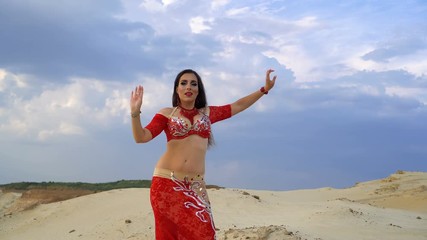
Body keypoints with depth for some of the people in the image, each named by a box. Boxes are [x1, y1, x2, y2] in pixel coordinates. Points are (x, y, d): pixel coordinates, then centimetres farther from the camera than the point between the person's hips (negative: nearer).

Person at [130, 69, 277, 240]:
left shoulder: (208, 113, 16)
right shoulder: (167, 114, 6)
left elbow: (238, 106, 21)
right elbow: (141, 137, -4)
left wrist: (264, 89, 18)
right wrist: (135, 113, -20)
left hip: (195, 185, 3)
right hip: (167, 182, -2)